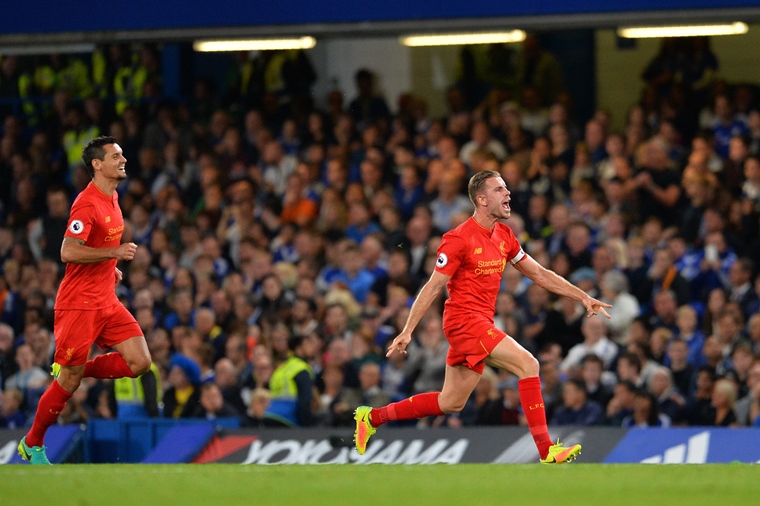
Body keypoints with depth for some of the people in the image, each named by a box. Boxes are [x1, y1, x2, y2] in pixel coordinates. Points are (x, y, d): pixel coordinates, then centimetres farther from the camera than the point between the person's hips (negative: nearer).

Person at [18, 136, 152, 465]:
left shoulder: (111, 198, 11)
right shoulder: (88, 203, -17)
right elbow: (68, 252, -24)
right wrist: (114, 253, -25)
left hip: (107, 301, 8)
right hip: (79, 302, -8)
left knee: (139, 363, -5)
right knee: (69, 382, -2)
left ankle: (74, 371, 13)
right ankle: (33, 444, 15)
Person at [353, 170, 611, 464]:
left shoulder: (504, 236, 10)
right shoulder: (459, 239, -13)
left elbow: (539, 274, 17)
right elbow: (432, 287, -10)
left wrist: (583, 298, 11)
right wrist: (407, 331, -11)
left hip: (482, 323, 9)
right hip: (464, 319, -9)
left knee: (451, 403, 13)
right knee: (528, 364, -20)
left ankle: (372, 417, 26)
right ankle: (546, 451, -22)